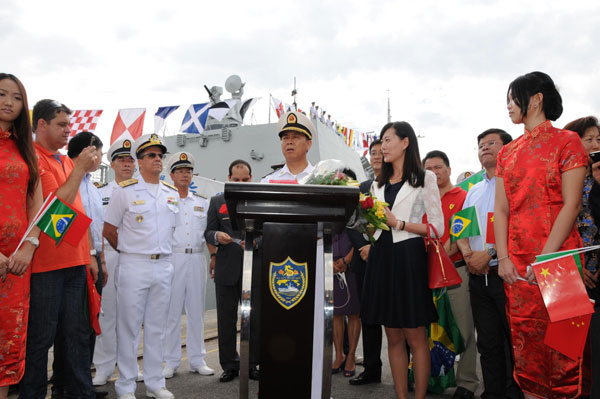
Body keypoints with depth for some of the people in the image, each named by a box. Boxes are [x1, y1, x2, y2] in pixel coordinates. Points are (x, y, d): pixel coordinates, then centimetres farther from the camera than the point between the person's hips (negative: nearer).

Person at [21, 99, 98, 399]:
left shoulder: (68, 162, 15)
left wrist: (88, 255, 18)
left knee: (77, 332, 12)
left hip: (75, 262, 7)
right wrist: (79, 170, -15)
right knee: (41, 336, 3)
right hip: (46, 263, -7)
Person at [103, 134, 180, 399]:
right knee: (129, 327, 2)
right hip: (134, 266, -4)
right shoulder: (125, 191, -3)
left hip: (164, 265, 4)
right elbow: (109, 230, 1)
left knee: (157, 327, 11)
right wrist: (130, 252, 7)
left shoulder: (172, 193, 11)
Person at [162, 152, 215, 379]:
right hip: (172, 258, -3)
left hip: (197, 258, 3)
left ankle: (197, 359, 17)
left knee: (196, 311, 8)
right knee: (172, 311, 1)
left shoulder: (202, 202, 15)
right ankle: (171, 361, 12)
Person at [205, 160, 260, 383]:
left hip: (253, 268, -1)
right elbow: (208, 233, 9)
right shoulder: (217, 202, 11)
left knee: (254, 318, 2)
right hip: (226, 268, 1)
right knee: (226, 319, 6)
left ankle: (252, 364, 15)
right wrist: (217, 236, -14)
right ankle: (229, 365, 18)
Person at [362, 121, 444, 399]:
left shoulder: (424, 178, 1)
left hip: (408, 257, -5)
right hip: (381, 258, 5)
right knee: (393, 337, 9)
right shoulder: (378, 185, 17)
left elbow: (437, 227, -5)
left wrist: (398, 223, -12)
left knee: (415, 337, 1)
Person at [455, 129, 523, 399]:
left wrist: (489, 253, -19)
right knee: (488, 344, 12)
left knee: (513, 342, 1)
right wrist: (468, 255, -2)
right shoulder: (474, 190, 20)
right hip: (478, 275, 6)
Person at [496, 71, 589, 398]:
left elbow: (571, 205, -8)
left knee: (560, 343, 0)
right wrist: (503, 258, -2)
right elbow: (501, 208, 9)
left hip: (556, 256, -4)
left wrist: (545, 257, -16)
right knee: (526, 344, 8)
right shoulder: (508, 152, 15)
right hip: (517, 264, 5)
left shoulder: (566, 141, 0)